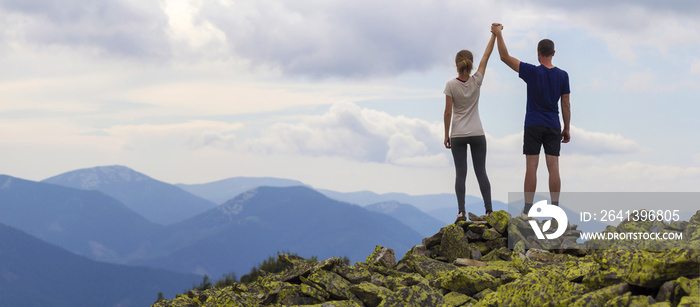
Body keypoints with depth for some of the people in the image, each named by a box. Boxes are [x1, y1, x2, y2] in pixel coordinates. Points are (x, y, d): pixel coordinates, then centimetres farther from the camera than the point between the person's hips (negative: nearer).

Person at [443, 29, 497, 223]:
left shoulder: (451, 85, -9)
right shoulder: (476, 81, -5)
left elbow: (448, 112, -8)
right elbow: (486, 56, 4)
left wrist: (446, 134, 2)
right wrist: (494, 35, 11)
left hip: (457, 135, -1)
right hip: (477, 134, 1)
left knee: (460, 174, 0)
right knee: (481, 172, 4)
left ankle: (461, 211, -10)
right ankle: (488, 209, -3)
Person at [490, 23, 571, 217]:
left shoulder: (532, 72, -9)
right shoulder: (562, 76, 0)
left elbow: (505, 57, -8)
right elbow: (566, 105, 5)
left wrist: (498, 34, 0)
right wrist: (567, 128, 13)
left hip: (533, 126, -2)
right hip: (553, 127, 2)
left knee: (531, 167, -2)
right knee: (553, 168, 1)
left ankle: (527, 210, -2)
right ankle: (555, 209, 1)